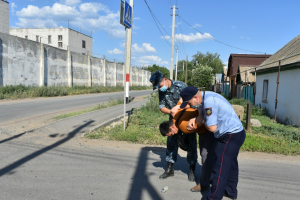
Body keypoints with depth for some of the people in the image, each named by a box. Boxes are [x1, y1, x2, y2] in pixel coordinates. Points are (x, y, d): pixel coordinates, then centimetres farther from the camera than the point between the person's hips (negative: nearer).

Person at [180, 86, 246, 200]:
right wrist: (193, 120, -7)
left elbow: (212, 128, -24)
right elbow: (202, 112, 13)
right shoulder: (206, 96, 3)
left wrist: (201, 121, -4)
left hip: (230, 136, -11)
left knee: (220, 168, -5)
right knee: (230, 164, 22)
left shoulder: (209, 102, -27)